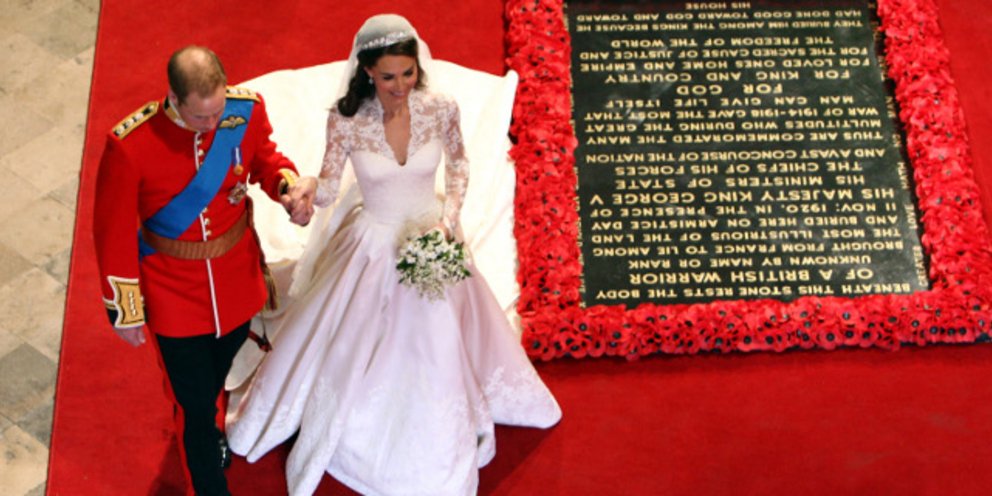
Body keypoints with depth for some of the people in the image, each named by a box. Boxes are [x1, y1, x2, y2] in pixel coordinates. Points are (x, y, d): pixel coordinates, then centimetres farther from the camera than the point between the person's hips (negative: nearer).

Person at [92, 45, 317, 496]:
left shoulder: (247, 110, -19)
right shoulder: (130, 145, -28)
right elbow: (113, 230, -15)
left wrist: (288, 186, -19)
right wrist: (125, 311, -7)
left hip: (237, 277, 4)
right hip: (173, 293, -4)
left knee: (219, 374, 29)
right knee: (194, 402, 6)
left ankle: (202, 428, 63)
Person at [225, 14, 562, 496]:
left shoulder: (440, 109, -17)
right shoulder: (346, 120, -21)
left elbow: (458, 165, 1)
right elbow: (326, 191, -14)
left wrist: (448, 218, -11)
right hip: (373, 247, -1)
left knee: (436, 345, 17)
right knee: (352, 349, 13)